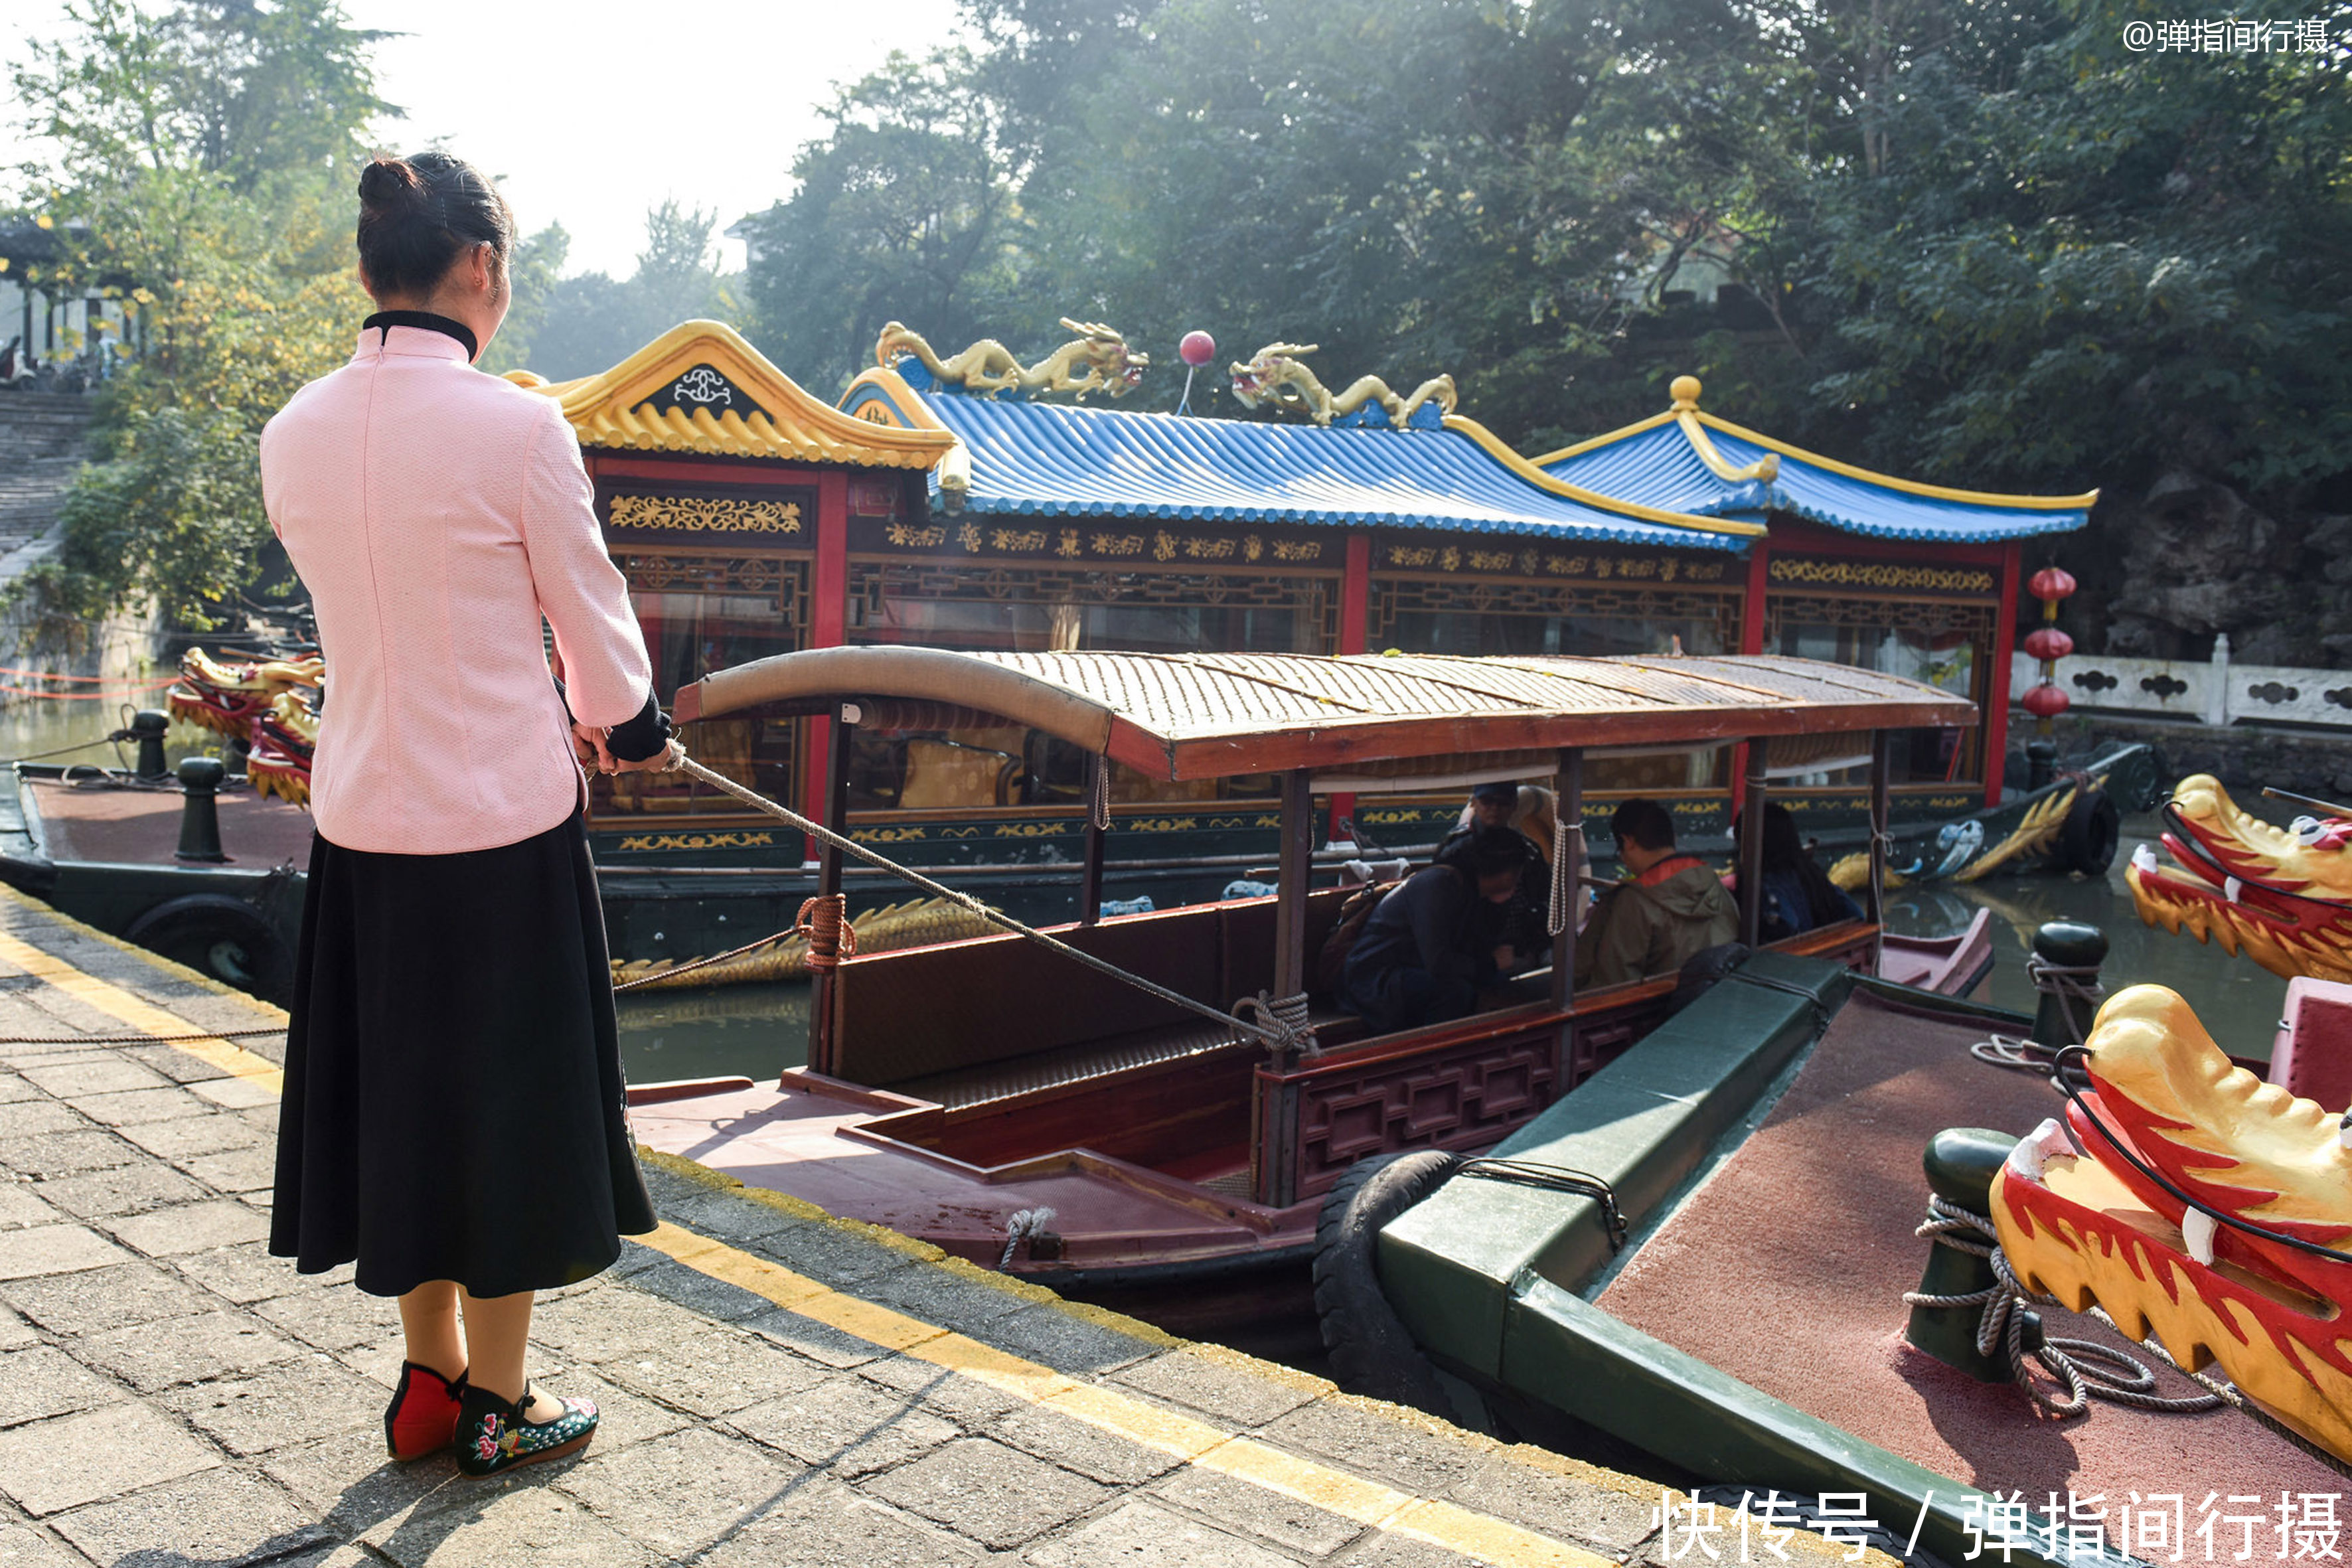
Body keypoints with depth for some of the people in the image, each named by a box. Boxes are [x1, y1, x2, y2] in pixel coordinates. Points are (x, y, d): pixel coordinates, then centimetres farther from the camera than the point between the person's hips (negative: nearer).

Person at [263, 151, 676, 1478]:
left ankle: (432, 1379, 33)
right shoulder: (516, 426, -16)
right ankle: (496, 1406, 25)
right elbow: (593, 615, -7)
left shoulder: (294, 435, 2)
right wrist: (632, 733, 15)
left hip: (364, 814, 6)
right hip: (503, 820, -6)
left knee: (406, 1087, 18)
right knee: (509, 1097, 9)